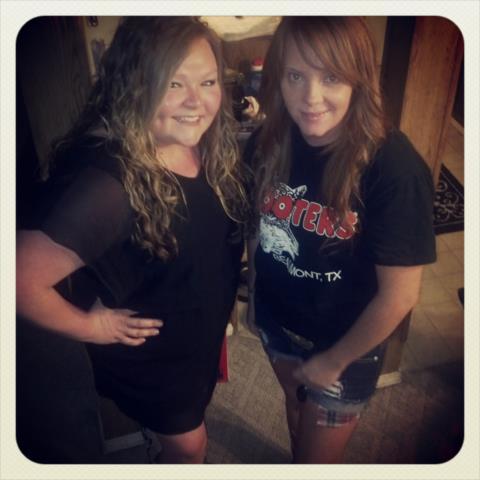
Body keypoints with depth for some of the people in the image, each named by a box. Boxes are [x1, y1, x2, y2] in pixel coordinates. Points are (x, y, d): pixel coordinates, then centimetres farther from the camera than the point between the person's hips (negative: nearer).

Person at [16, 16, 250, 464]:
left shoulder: (213, 148, -14)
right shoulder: (109, 184, -37)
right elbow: (22, 278, -35)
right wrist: (89, 326, -22)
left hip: (203, 333, 7)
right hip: (149, 353, -6)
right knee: (188, 444, 22)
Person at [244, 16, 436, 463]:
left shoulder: (395, 168, -30)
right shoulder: (267, 143, -15)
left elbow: (398, 297, -23)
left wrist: (333, 361, -12)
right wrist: (252, 296, 9)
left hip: (344, 345, -4)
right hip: (278, 323, 5)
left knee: (319, 455, 19)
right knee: (297, 409, 33)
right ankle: (299, 462, 64)